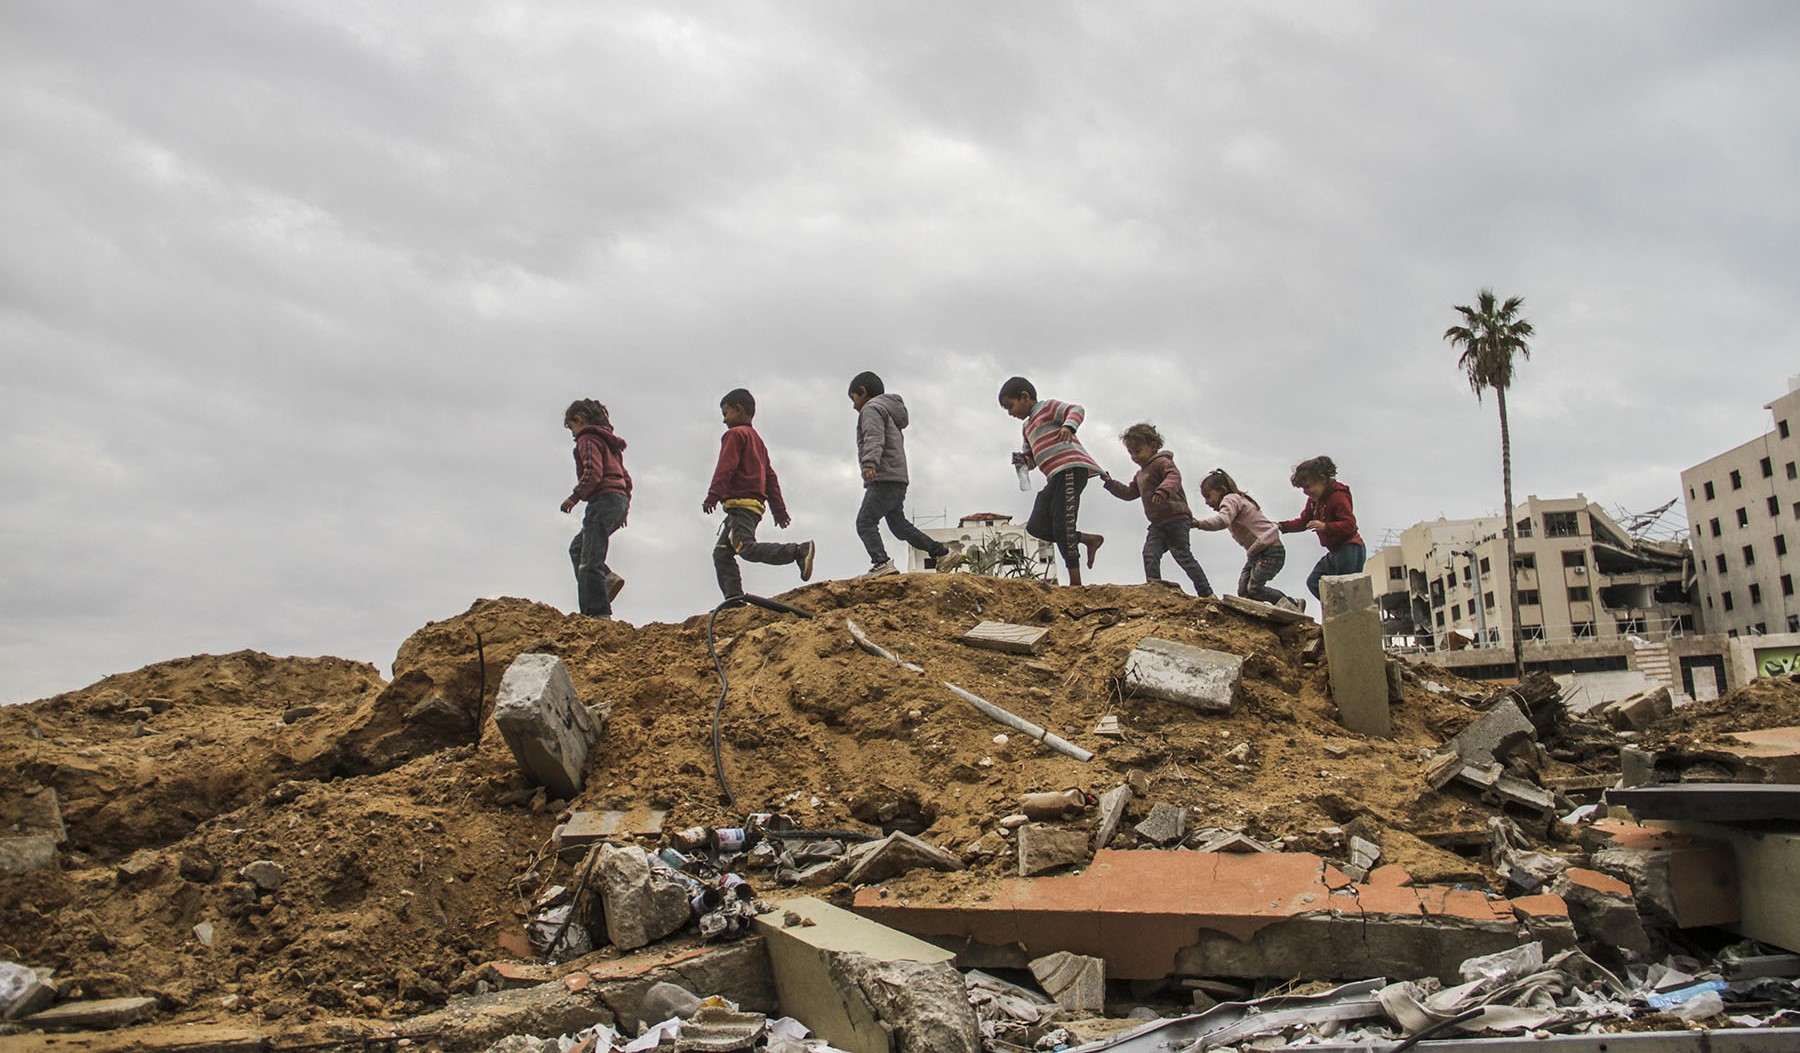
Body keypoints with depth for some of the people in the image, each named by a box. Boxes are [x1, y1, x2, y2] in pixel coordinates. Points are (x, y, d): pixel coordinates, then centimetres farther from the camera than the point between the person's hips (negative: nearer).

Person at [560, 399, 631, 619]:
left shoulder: (588, 439, -3)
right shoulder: (608, 440, 25)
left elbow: (594, 472, -19)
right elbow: (625, 478, 23)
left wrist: (575, 496, -17)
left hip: (603, 499, -10)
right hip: (620, 501, 10)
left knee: (590, 560, -10)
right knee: (578, 547, 19)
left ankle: (598, 613, -15)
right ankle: (608, 578, 0)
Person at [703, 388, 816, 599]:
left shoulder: (734, 434, 0)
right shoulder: (757, 440, 27)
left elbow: (726, 467, -14)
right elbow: (770, 476, 25)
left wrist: (713, 495, -20)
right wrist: (779, 508, 25)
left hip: (740, 503, -10)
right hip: (756, 504, 10)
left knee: (746, 548, -25)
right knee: (722, 553, 11)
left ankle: (799, 551, -34)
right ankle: (734, 596, 3)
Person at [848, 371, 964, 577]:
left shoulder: (871, 408, -1)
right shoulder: (889, 410, 30)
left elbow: (874, 438, -20)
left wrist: (869, 463, -34)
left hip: (883, 479, -10)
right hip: (898, 479, 10)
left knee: (865, 522, -14)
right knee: (899, 524, 16)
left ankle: (882, 563, -30)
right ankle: (942, 553, 16)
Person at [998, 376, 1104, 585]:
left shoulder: (1047, 407, 4)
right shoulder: (1027, 426, 29)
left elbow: (1077, 410, -11)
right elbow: (1033, 458, 34)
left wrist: (1068, 426, -33)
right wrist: (1022, 459, 10)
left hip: (1071, 468, -9)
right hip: (1056, 477, 9)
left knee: (1063, 524, -17)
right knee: (1036, 526, -4)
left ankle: (1075, 581, -17)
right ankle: (1089, 539, 3)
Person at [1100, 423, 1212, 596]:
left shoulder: (1161, 462, -5)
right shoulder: (1140, 475, 24)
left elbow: (1174, 476, -25)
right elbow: (1128, 493, 32)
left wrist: (1163, 490, -45)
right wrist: (1109, 483, 21)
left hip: (1176, 518, -9)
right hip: (1158, 524, 9)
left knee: (1183, 556, -7)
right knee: (1150, 554, -10)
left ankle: (1206, 593, 1)